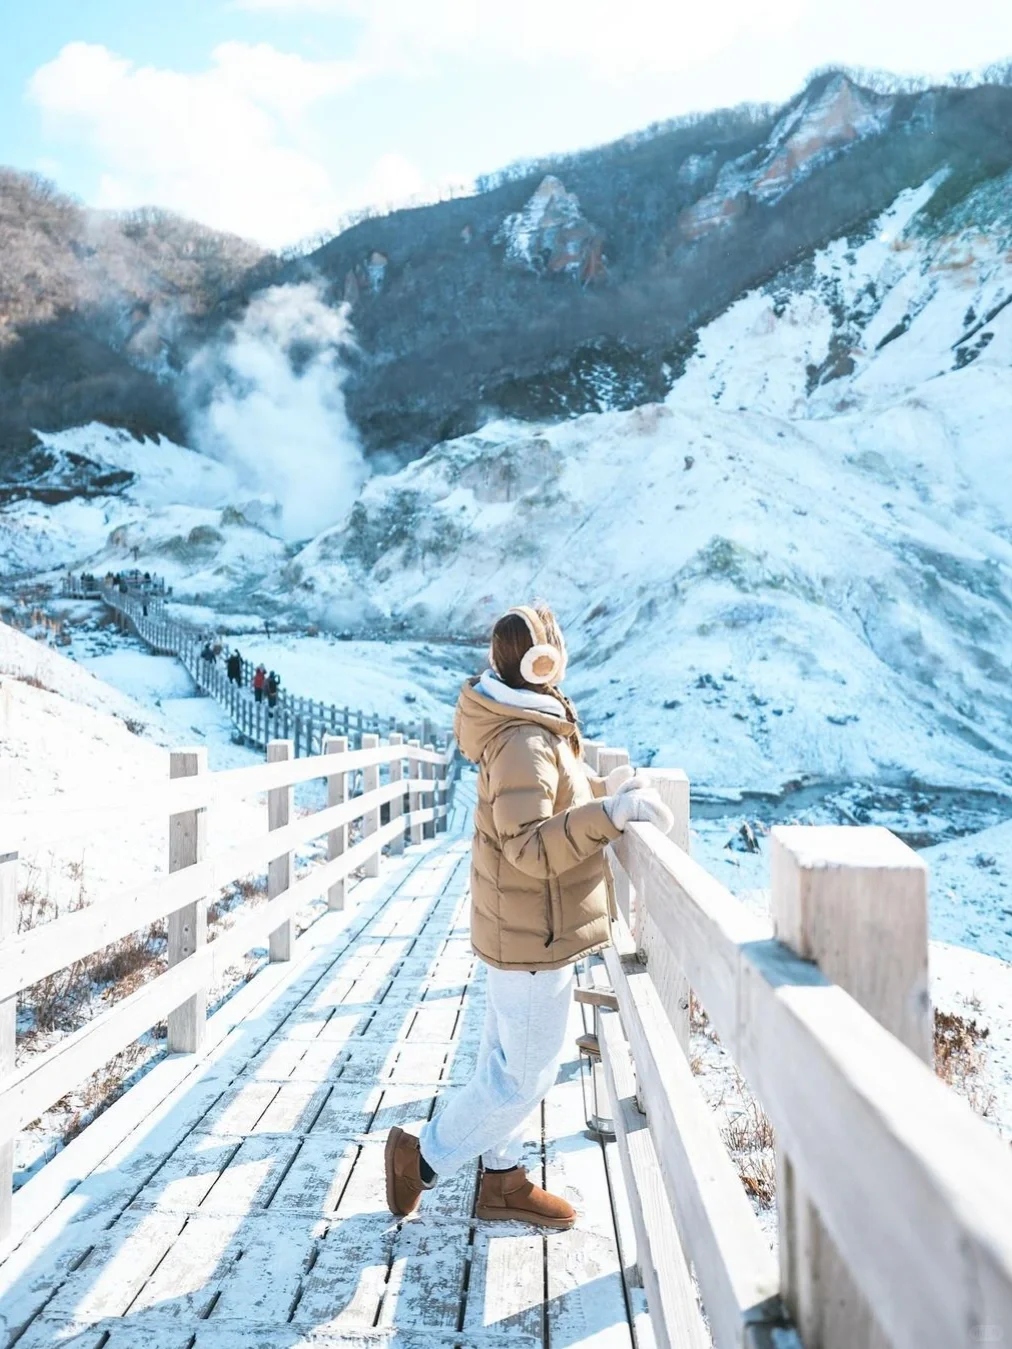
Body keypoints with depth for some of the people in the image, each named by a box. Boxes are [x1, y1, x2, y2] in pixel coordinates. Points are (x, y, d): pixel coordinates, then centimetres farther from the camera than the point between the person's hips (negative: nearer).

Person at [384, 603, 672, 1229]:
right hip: (536, 936, -10)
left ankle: (503, 1179, 36)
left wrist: (604, 788, 15)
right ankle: (422, 1158, 18)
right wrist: (611, 812, -38)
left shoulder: (531, 729, 7)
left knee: (508, 1061, 20)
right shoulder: (525, 744, -25)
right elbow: (532, 847, -32)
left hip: (519, 928, 10)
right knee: (525, 1074, 4)